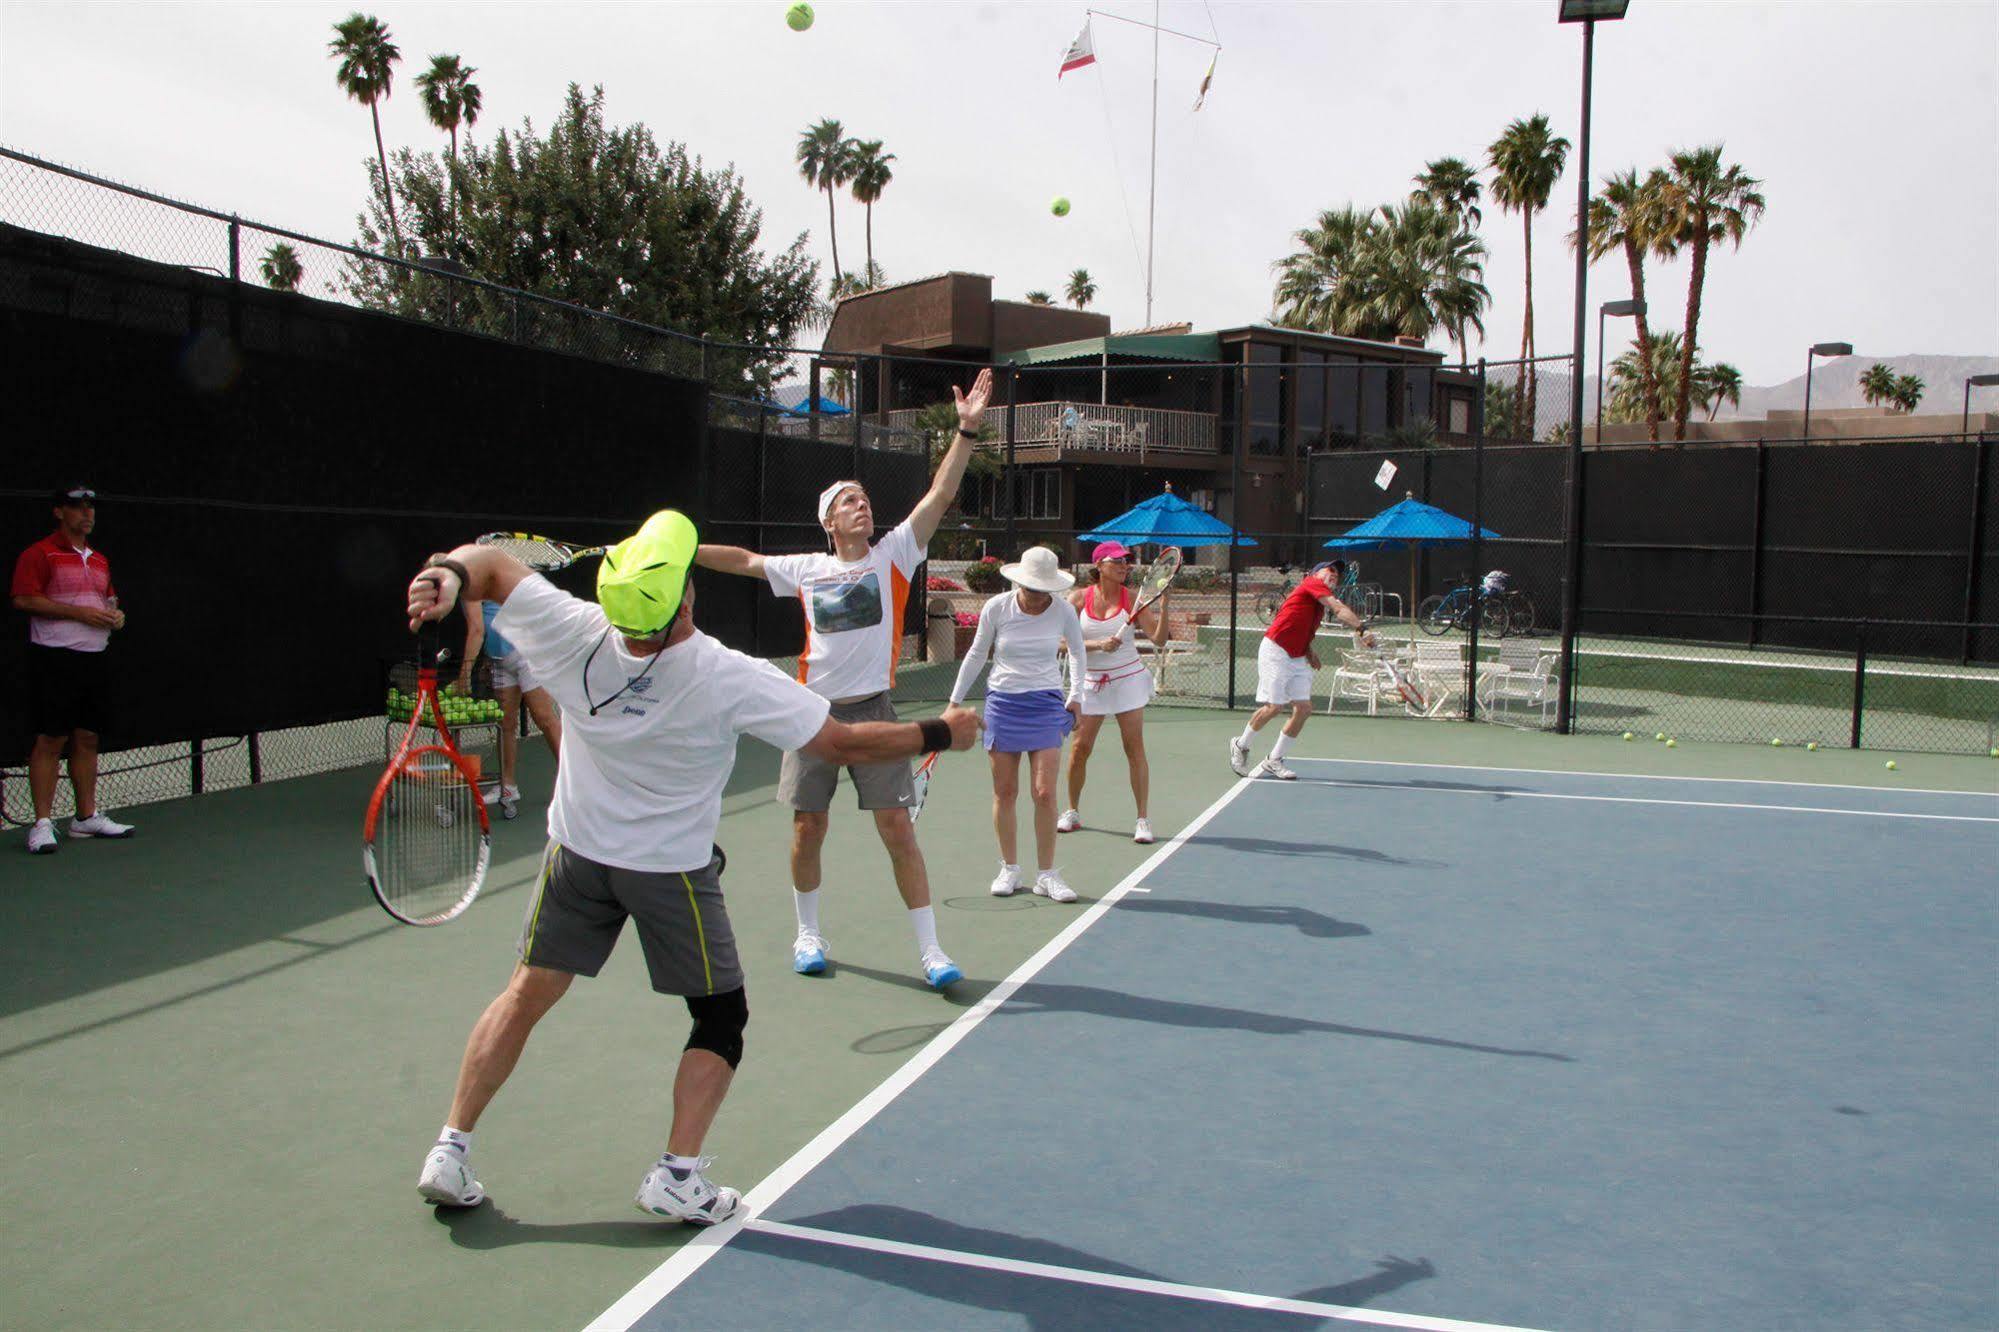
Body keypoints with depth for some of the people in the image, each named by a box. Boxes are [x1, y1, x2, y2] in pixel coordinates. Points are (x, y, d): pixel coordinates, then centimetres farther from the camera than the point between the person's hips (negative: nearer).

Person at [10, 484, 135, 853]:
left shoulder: (100, 560, 18)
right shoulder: (39, 554, -5)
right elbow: (23, 599, -14)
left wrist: (115, 614, 6)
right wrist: (79, 612, -17)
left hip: (95, 658, 7)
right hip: (55, 660, -7)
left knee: (88, 738, 10)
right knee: (51, 739, -7)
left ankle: (86, 816, 17)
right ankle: (42, 823, -2)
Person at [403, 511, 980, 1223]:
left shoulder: (575, 635, -19)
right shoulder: (732, 681, -27)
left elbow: (490, 562, -6)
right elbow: (846, 743, -20)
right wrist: (939, 733, -9)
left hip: (576, 854, 4)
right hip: (673, 870, -3)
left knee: (527, 994, 16)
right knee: (721, 1017, 13)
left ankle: (450, 1151, 20)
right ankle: (678, 1175, 7)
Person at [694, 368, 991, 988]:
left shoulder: (893, 556, 2)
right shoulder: (805, 569, 8)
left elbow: (940, 494, -6)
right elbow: (745, 560, 22)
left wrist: (967, 429, -14)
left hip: (872, 711, -2)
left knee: (898, 828, -5)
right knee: (807, 830, 9)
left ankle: (929, 948, 3)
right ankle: (808, 933, 30)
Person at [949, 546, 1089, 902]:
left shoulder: (1063, 611, -5)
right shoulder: (996, 608, -6)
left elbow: (1077, 651, 14)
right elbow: (976, 655, 8)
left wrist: (1076, 696, 9)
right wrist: (955, 701, 10)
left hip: (1046, 706, 0)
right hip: (1002, 702, 1)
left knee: (1044, 793, -6)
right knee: (1004, 792, 5)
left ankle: (1046, 875, 6)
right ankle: (1009, 869, 19)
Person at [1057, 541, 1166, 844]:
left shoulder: (1132, 598, -4)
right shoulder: (1079, 598, -2)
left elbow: (1158, 638, -10)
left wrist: (1163, 606, -23)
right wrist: (1098, 644, -21)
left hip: (1128, 679, -1)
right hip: (1091, 681, 1)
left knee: (1135, 749, -5)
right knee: (1079, 748, 3)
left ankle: (1142, 819, 0)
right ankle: (1073, 811, 23)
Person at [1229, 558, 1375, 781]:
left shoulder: (1321, 605, 20)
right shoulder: (1313, 582, -6)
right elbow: (1340, 609, -20)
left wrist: (1309, 652, 5)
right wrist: (1362, 628, -31)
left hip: (1297, 659, 9)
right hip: (1275, 652, -9)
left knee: (1303, 709, -1)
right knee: (1275, 706, -9)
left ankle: (1273, 761, 10)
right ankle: (1241, 745, 16)